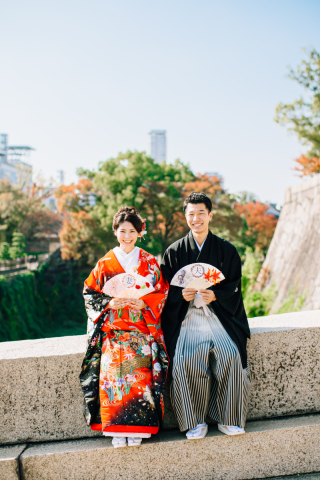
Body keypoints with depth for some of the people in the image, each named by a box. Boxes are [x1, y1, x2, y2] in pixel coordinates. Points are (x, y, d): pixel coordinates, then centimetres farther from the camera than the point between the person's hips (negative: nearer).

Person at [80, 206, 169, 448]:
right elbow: (90, 294, 9)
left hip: (142, 327, -1)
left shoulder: (150, 262, 9)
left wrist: (144, 302, -11)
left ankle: (136, 427, -9)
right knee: (112, 368, -19)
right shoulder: (105, 263, 10)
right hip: (112, 328, 1)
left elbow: (162, 292, 6)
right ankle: (117, 428, -9)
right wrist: (109, 303, -8)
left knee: (138, 368, -21)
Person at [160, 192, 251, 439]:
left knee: (231, 355, -25)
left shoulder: (227, 250, 9)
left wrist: (215, 295, -15)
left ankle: (229, 419, -6)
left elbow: (234, 286, 5)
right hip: (186, 317, 0)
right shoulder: (174, 251, 9)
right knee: (185, 360, -25)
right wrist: (182, 295, -14)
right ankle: (195, 421, -8)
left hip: (219, 313, 0)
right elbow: (166, 289, 8)